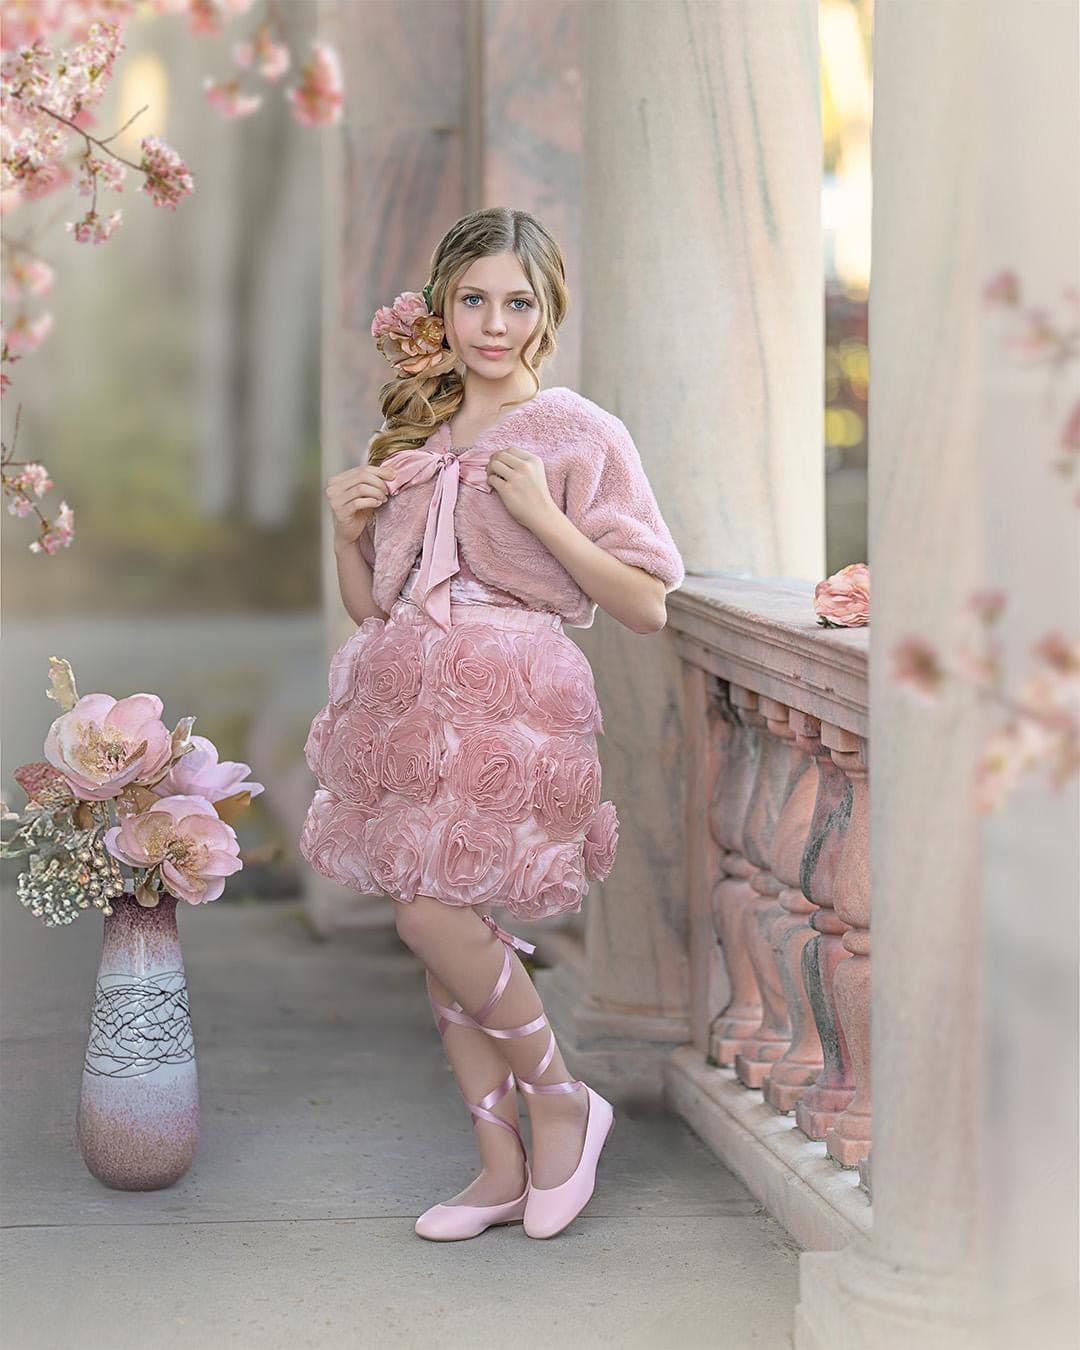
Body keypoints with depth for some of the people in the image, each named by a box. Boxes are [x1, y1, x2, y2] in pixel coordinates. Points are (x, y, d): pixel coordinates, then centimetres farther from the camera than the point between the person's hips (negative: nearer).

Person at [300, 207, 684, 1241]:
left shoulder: (579, 435, -1)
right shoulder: (411, 434, 15)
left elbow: (648, 608, -7)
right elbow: (368, 605, 19)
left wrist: (541, 514, -15)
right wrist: (345, 529, 0)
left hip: (513, 700, -6)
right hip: (410, 698, 6)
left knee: (432, 912, -19)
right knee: (447, 928, 5)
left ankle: (560, 1100, 3)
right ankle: (503, 1166, 16)